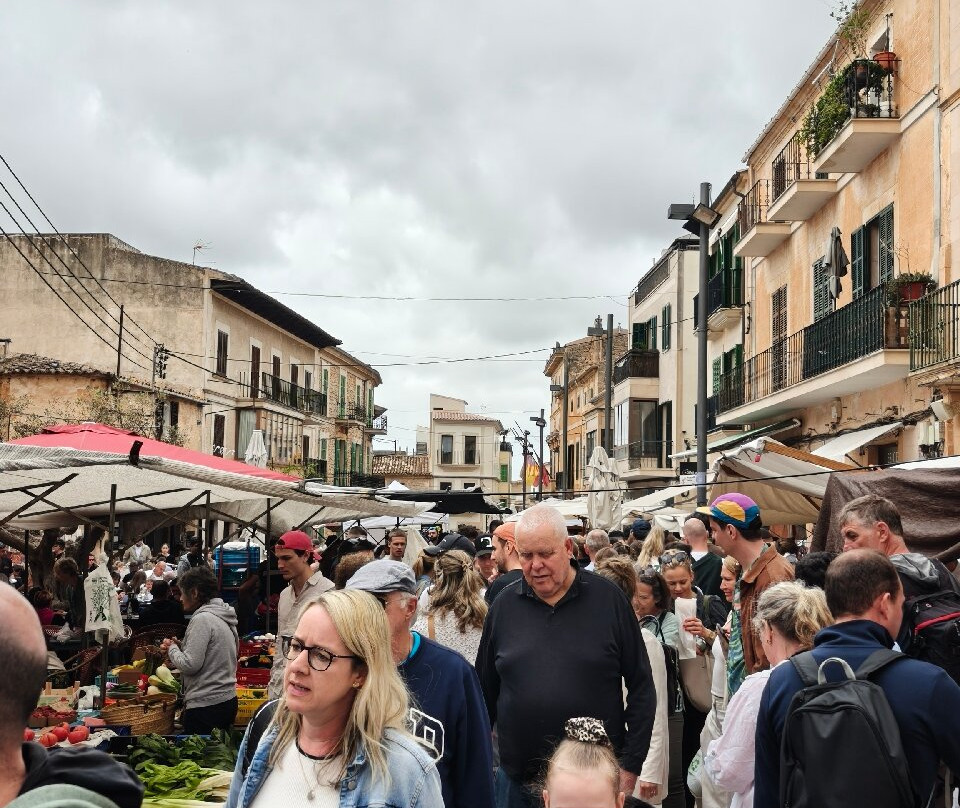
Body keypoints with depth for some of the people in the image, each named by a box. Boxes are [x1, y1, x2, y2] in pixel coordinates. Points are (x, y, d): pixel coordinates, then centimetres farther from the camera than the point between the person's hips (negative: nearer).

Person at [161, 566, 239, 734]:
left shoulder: (202, 619, -14)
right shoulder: (224, 617, 14)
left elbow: (190, 665, -18)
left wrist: (172, 648, -1)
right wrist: (179, 646, 11)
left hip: (205, 706, -9)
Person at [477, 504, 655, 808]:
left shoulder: (609, 600, -5)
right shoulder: (504, 606, 2)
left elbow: (641, 688, -1)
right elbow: (485, 690, 10)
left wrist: (630, 766, -3)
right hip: (517, 780, 2)